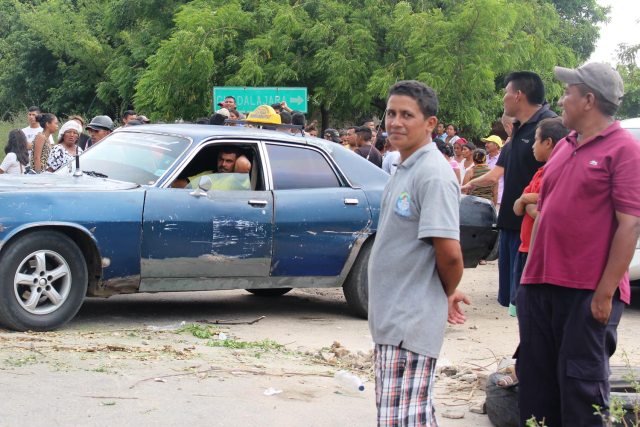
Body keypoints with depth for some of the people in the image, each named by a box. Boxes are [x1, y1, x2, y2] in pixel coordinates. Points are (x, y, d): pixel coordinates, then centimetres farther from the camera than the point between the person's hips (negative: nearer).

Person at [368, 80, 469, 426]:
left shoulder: (433, 175, -17)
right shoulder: (404, 170, 13)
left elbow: (449, 252, -23)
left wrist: (448, 294, -4)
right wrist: (447, 294, 15)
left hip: (412, 320, -10)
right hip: (394, 317, 10)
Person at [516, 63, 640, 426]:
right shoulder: (564, 147, 15)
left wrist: (605, 293, -18)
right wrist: (529, 273, 16)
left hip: (589, 293, -8)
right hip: (541, 285, 8)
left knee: (581, 386, -1)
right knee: (536, 380, 12)